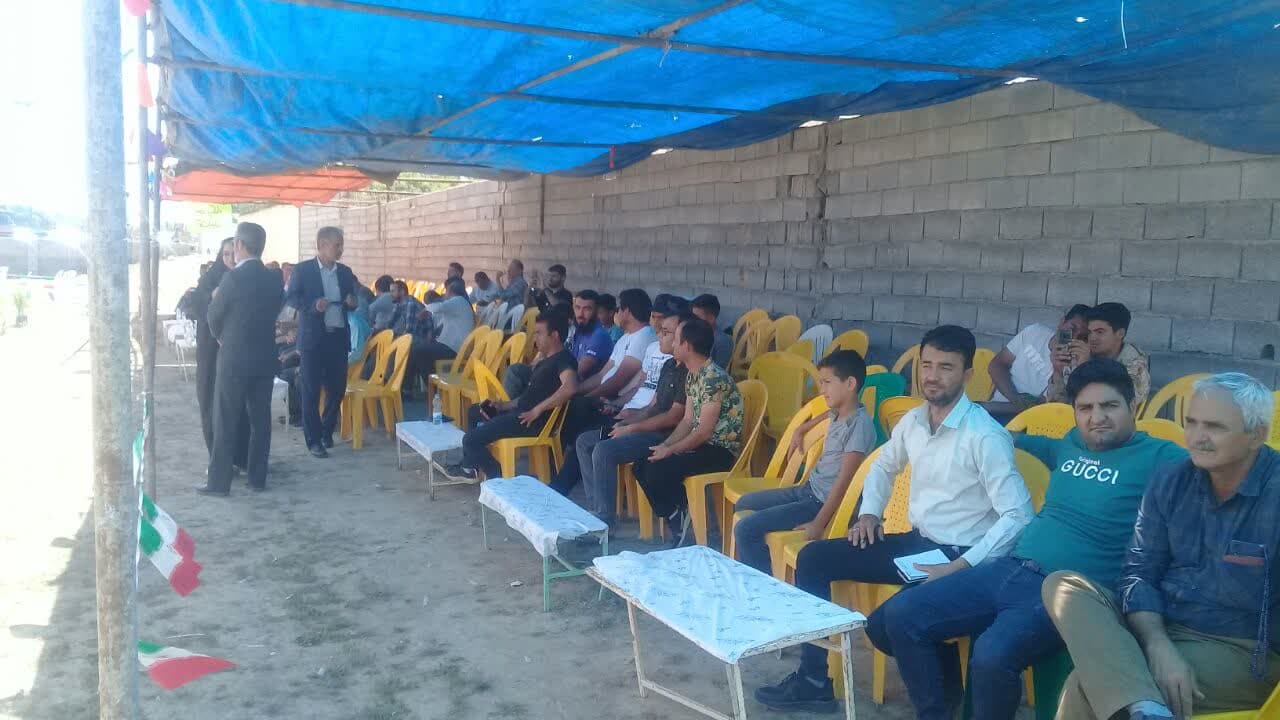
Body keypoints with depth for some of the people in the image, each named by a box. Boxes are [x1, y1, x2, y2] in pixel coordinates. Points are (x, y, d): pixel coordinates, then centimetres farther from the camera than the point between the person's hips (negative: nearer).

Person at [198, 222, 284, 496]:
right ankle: (257, 477, 16)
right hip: (265, 358, 5)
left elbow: (214, 318, -4)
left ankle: (219, 482, 5)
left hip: (234, 358, -5)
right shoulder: (274, 278, 3)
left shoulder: (233, 277, -13)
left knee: (225, 421, 2)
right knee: (260, 418, 10)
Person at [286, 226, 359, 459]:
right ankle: (314, 440, 9)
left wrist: (352, 302, -5)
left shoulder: (345, 272, 11)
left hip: (339, 337, 4)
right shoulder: (302, 270, -3)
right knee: (310, 391, 1)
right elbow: (291, 298, -5)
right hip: (313, 338, -4)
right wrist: (313, 305, -21)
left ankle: (327, 431, 29)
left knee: (337, 388, 8)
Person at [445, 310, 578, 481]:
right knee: (474, 411, 29)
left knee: (471, 439, -18)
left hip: (533, 421, -11)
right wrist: (503, 406, 9)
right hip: (521, 411, 11)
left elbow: (569, 388, -35)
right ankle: (470, 465, 33)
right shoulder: (546, 361, 18)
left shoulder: (564, 359, -14)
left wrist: (537, 410, -27)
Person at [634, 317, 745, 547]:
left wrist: (670, 451, -14)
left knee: (659, 470, -25)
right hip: (699, 442, 9)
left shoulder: (714, 378, -22)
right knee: (642, 466, -2)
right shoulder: (692, 375, 9)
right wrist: (664, 445, -2)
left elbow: (704, 432, -22)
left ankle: (679, 519, 0)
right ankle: (676, 518, 5)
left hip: (720, 449, -9)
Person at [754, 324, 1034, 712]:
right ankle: (812, 680, 4)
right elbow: (883, 466, 24)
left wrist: (962, 567, -26)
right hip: (916, 542, 8)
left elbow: (1018, 517, -22)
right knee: (813, 558, -1)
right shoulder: (913, 420, 5)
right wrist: (870, 512, 7)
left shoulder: (986, 436, -18)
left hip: (958, 555, -8)